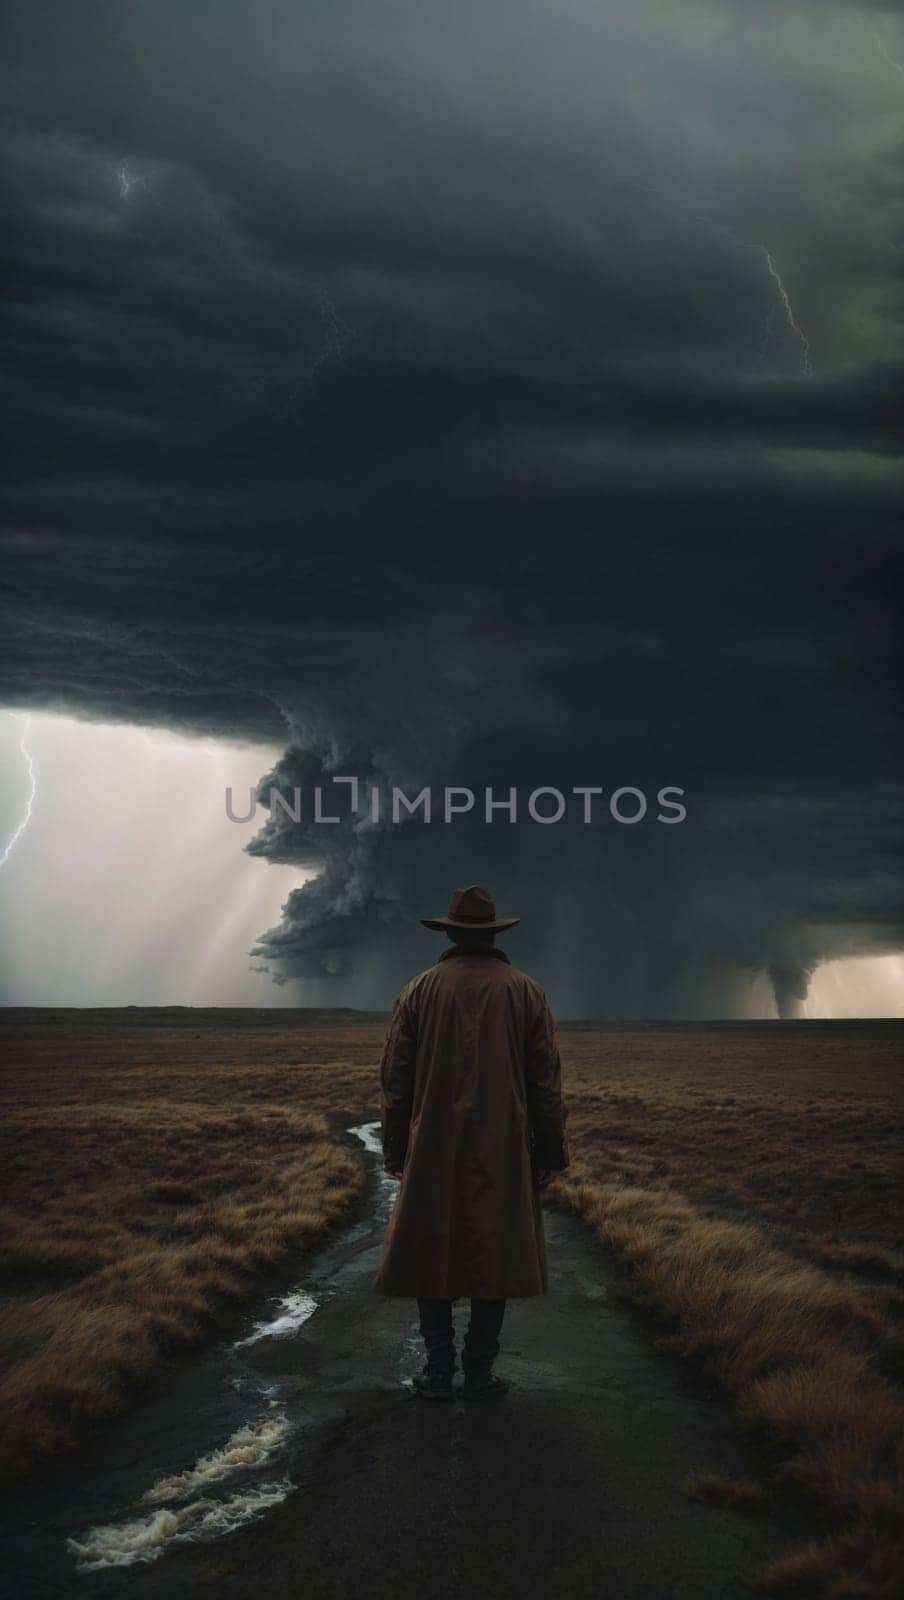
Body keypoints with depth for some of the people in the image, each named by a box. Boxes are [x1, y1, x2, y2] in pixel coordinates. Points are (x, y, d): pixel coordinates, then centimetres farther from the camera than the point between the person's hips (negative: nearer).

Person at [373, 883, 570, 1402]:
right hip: (504, 1154, 0)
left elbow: (395, 1077, 2)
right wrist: (550, 1153, 8)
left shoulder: (420, 990, 1)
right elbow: (547, 1082, 1)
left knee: (431, 1253, 9)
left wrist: (396, 1150, 11)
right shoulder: (527, 992, 1)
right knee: (494, 1255, 7)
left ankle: (439, 1372, 10)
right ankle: (479, 1373, 10)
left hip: (434, 1151, 0)